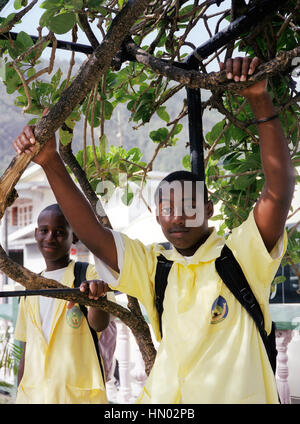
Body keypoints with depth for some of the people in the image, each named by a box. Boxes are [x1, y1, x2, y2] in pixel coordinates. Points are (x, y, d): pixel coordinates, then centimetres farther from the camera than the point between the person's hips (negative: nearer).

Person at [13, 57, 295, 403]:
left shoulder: (241, 255, -5)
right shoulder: (153, 266, 8)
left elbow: (279, 190, -16)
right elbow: (92, 234, 0)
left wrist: (260, 102, -25)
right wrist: (51, 164, -9)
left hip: (239, 397, -4)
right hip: (164, 397, 4)